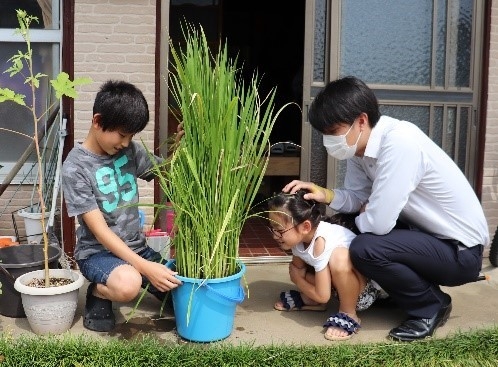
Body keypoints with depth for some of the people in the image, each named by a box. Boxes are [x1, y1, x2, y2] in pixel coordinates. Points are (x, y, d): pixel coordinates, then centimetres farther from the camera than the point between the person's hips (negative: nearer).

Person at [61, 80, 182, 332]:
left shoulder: (130, 149, -3)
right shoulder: (75, 168, -19)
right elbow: (100, 231, -23)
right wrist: (145, 267, -31)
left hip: (136, 246, 6)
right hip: (98, 252, -6)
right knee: (127, 285, -37)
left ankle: (133, 276, 23)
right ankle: (98, 292, -1)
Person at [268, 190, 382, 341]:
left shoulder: (321, 243, -33)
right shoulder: (299, 236, -10)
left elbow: (323, 296, -27)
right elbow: (298, 269, 8)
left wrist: (297, 279, -12)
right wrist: (296, 273, -13)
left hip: (367, 290, -8)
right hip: (344, 285, 8)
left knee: (339, 257, -37)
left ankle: (349, 315, -17)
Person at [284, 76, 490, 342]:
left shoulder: (399, 144, -31)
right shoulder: (361, 144, -4)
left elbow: (377, 223, -31)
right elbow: (359, 198, 5)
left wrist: (362, 217, -8)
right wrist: (326, 195, -14)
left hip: (461, 251, -8)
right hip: (425, 232, 9)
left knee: (364, 249, -26)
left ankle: (431, 306, 0)